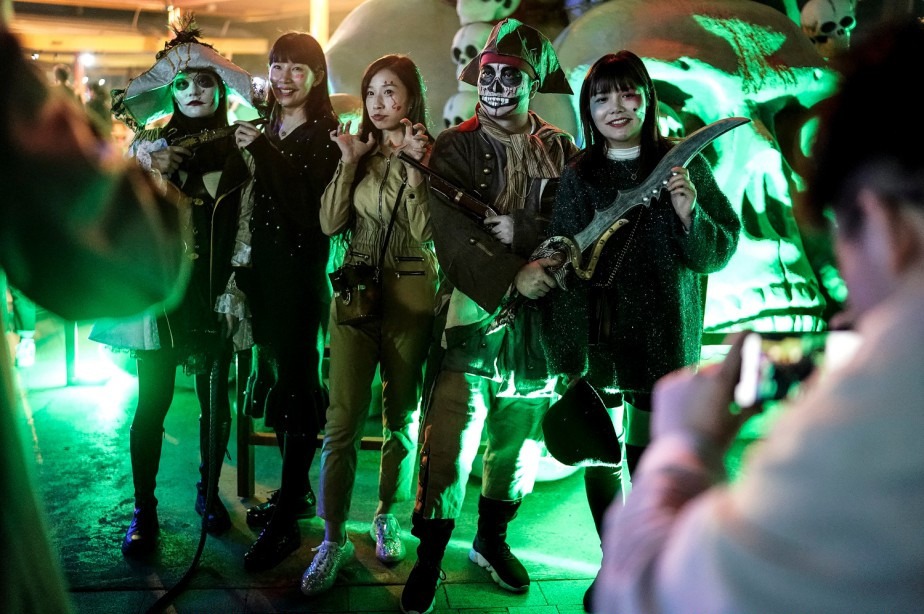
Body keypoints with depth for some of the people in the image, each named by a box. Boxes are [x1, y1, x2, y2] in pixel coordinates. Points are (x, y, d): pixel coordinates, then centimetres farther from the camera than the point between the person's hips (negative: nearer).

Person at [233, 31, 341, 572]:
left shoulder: (325, 135, -9)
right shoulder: (265, 130, 12)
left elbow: (309, 210, -21)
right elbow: (257, 208, 15)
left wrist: (264, 152, -24)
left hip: (301, 273, -7)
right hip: (264, 270, 7)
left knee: (295, 382, -4)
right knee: (276, 376, 14)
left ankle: (286, 522, 2)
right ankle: (297, 490, 29)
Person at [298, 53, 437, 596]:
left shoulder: (431, 156, 0)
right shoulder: (361, 151, 9)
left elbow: (425, 231, -14)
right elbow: (331, 224, -1)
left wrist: (414, 164, -17)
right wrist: (349, 162, -7)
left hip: (410, 297, -2)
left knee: (401, 417, 10)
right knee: (342, 423, -2)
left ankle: (388, 518, 28)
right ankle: (334, 538, 6)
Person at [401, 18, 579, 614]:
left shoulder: (560, 149, 8)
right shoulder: (455, 147, 1)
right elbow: (454, 233, -11)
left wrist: (518, 229, -19)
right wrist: (511, 276, -21)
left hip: (539, 318, 3)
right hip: (474, 313, -3)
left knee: (521, 440, 15)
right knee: (449, 443, -8)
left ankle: (492, 539, 35)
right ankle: (429, 560, 8)